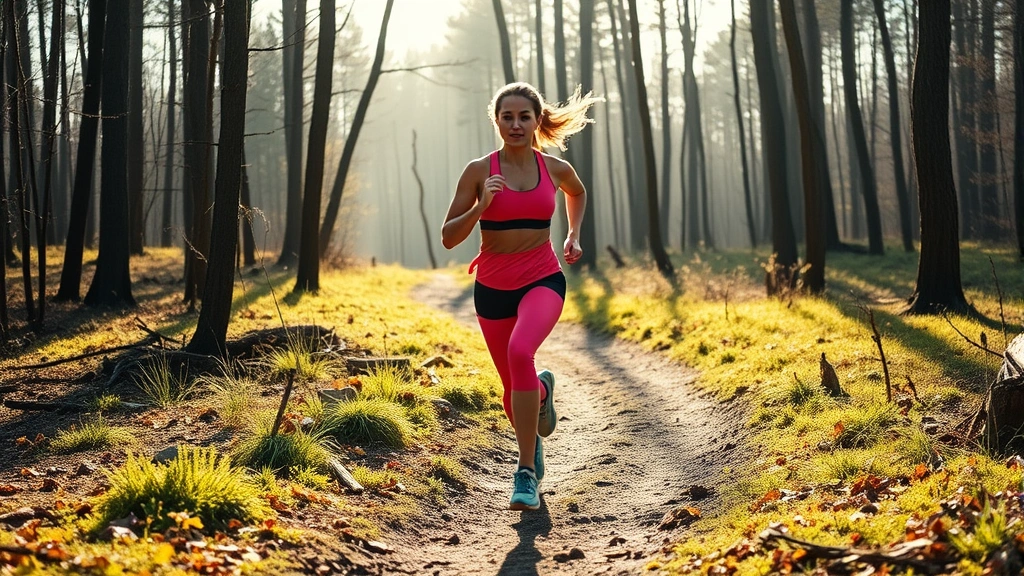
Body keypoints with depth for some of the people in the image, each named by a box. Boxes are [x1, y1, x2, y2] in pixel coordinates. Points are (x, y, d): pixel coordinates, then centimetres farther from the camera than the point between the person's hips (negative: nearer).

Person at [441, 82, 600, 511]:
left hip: (543, 280, -1)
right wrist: (480, 207, -21)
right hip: (493, 287, 1)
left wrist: (574, 236, 13)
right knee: (512, 387, 11)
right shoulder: (479, 171, -6)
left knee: (520, 351, -31)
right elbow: (449, 238, -5)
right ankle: (542, 390, 52)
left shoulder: (556, 169, 0)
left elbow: (578, 192, 26)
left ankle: (527, 473, -24)